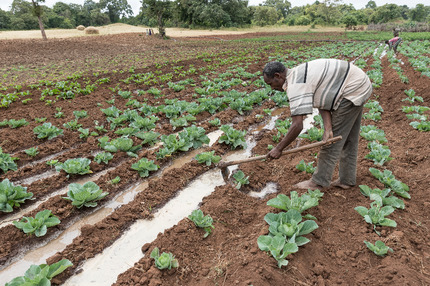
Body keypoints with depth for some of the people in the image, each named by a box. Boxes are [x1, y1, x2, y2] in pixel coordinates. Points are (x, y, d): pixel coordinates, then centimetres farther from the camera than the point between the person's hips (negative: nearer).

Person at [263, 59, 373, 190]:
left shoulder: (296, 86, -23)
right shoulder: (299, 75, 8)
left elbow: (297, 125, -28)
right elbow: (323, 103, 0)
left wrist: (278, 148, -18)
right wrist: (328, 128, -14)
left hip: (352, 90, -10)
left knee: (333, 140, -3)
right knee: (349, 139, 16)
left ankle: (319, 182, 9)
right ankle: (347, 180, 27)